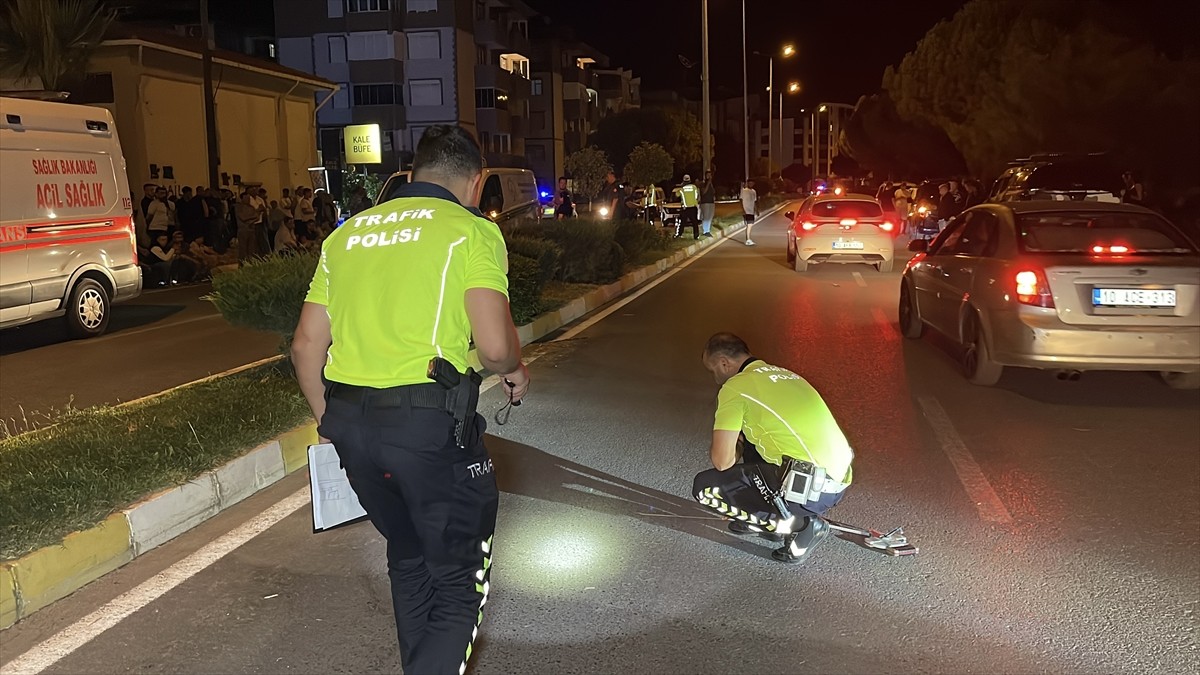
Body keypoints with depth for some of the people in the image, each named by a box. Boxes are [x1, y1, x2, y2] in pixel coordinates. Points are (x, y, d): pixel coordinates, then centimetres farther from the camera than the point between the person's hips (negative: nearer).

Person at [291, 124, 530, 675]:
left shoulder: (347, 232, 15)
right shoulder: (471, 230, -3)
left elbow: (305, 347, 14)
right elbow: (495, 345, -15)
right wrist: (514, 370, 7)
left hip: (349, 423, 6)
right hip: (430, 423, -6)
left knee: (408, 560, 25)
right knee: (460, 585, 8)